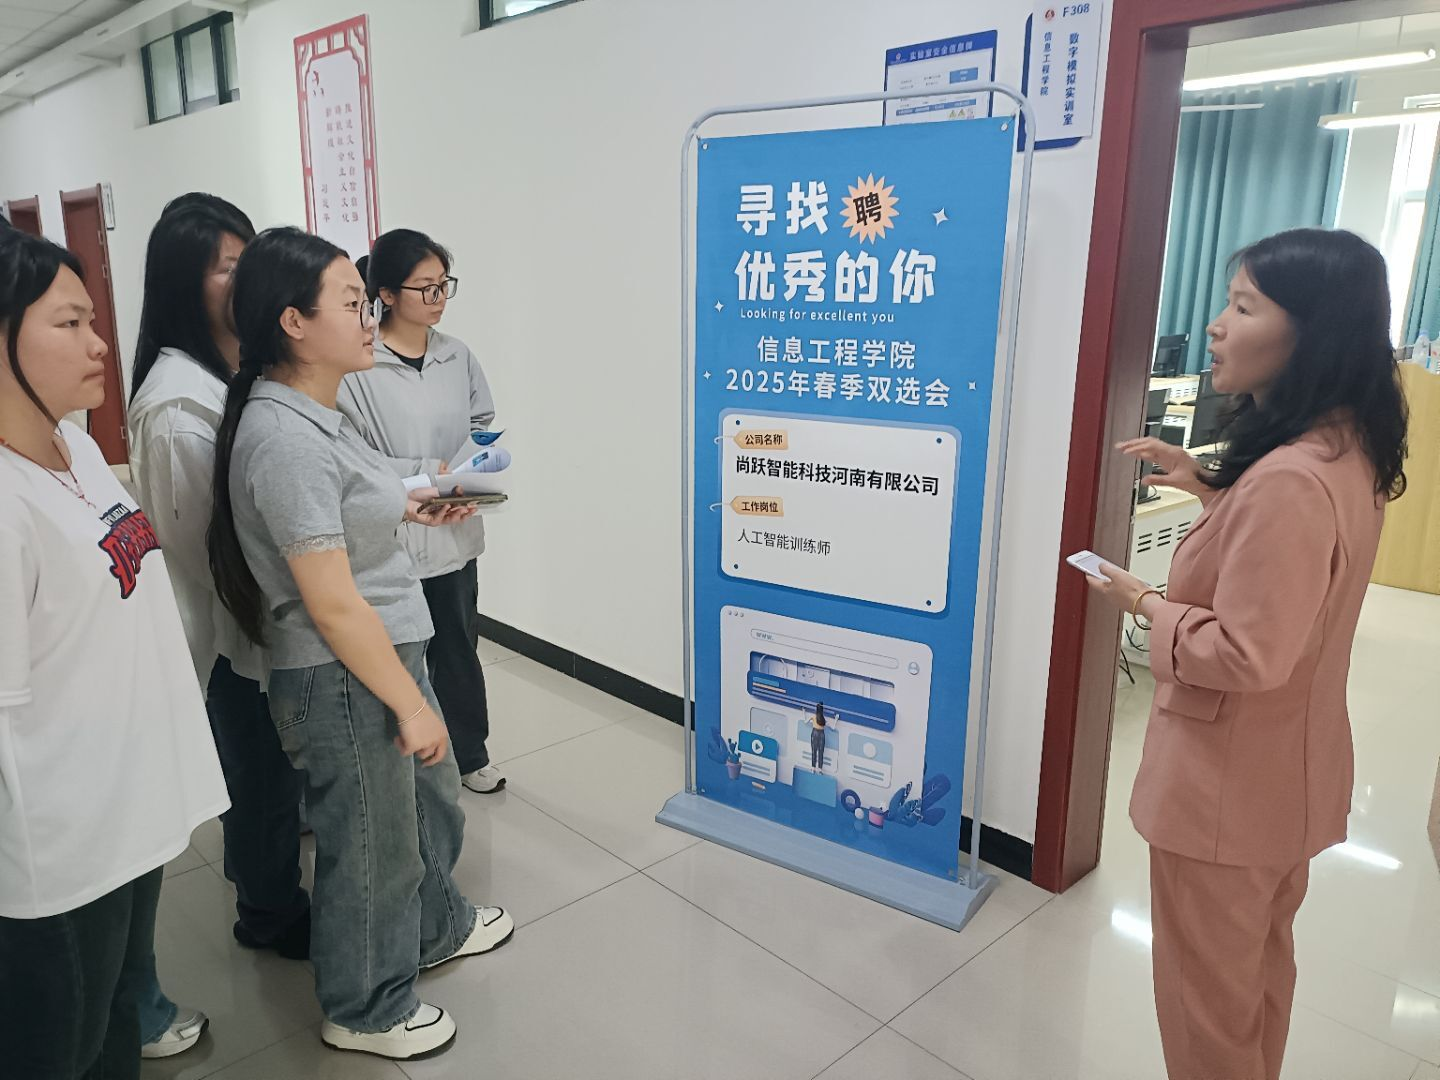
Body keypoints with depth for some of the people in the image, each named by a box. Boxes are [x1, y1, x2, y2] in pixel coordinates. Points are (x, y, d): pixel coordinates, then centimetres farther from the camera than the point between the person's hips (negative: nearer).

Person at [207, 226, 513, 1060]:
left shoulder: (314, 413, 5)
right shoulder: (284, 437, -25)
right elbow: (331, 603, -24)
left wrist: (406, 509, 14)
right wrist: (410, 703, -18)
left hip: (389, 650, 9)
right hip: (343, 678, -9)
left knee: (432, 803, 27)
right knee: (371, 845, 12)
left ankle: (435, 928, 54)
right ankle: (366, 1010, 37)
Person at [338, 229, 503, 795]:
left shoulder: (459, 357, 3)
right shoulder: (356, 367, -15)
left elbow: (483, 424, 13)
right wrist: (430, 473, -19)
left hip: (456, 533, 5)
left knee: (458, 647, 19)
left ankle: (468, 754, 38)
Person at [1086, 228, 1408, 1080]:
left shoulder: (1288, 481, -31)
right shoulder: (1346, 449, 0)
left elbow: (1245, 656, -29)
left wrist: (1144, 603, -15)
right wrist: (1206, 487, 6)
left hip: (1227, 784, -9)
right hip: (1288, 772, 10)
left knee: (1206, 994, 13)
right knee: (1262, 968, 28)